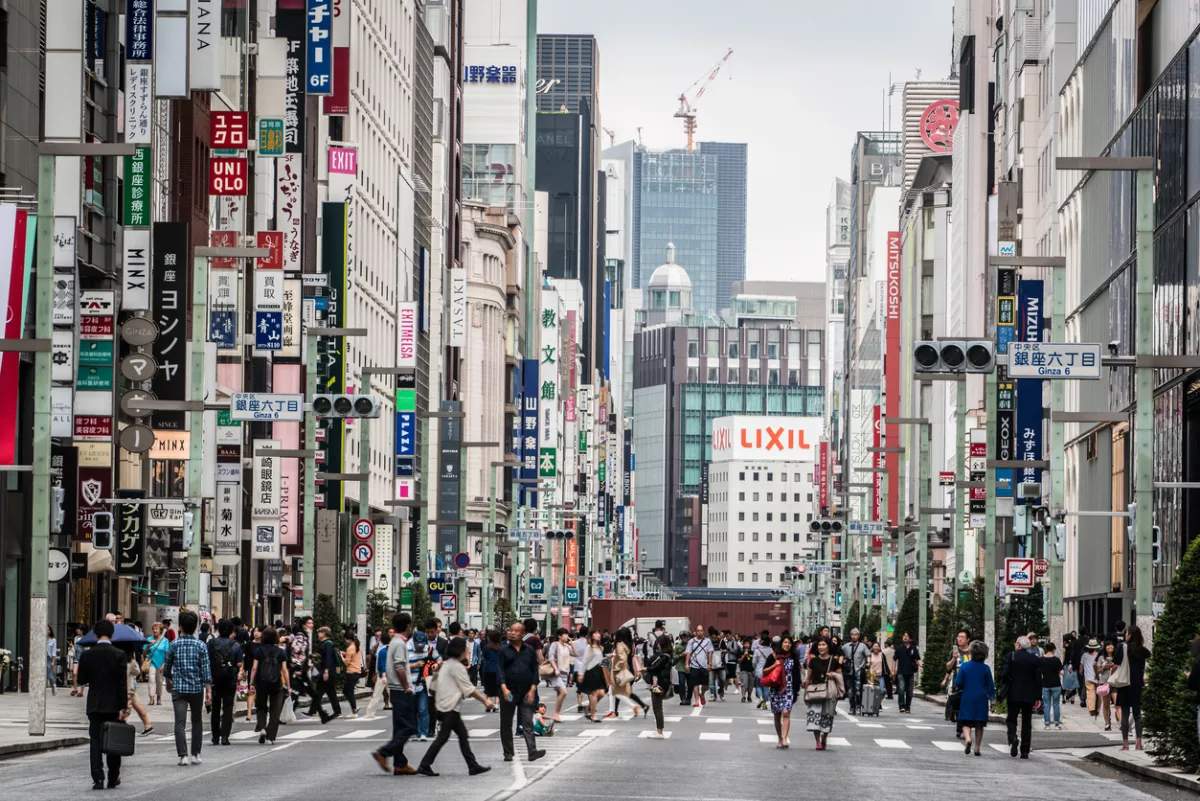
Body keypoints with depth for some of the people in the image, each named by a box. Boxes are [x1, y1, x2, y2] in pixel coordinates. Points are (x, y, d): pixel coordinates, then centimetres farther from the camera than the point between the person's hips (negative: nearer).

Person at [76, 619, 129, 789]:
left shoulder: (87, 655, -3)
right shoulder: (119, 655, -8)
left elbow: (81, 680, 2)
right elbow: (122, 683, -11)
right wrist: (123, 707, -8)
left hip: (94, 705, 1)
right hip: (113, 705, -1)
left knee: (95, 741, 3)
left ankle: (98, 779, -6)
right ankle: (113, 779, 15)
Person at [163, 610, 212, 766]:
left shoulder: (174, 645, -2)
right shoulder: (201, 646, -4)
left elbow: (167, 667, 9)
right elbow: (206, 670, -6)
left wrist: (168, 683, 27)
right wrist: (208, 690, -1)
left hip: (178, 689, -1)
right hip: (197, 689, 1)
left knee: (180, 722, -3)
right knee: (197, 721, 15)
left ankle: (183, 755, -12)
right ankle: (195, 754, 18)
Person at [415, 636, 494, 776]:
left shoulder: (447, 663, 15)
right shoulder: (456, 666, -14)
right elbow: (469, 689, -13)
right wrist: (485, 701, -6)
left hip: (446, 705, 10)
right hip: (450, 707, -10)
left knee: (463, 734, 9)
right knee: (443, 736, -7)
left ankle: (473, 766, 9)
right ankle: (425, 766, -5)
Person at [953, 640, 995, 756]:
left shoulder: (964, 666, -5)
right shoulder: (985, 668, -2)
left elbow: (958, 683, -5)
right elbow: (990, 685, 1)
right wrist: (992, 700, 7)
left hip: (967, 698, -1)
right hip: (981, 699, 1)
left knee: (966, 722, 4)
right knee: (979, 725, 9)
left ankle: (968, 738, -25)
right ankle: (977, 748, 8)